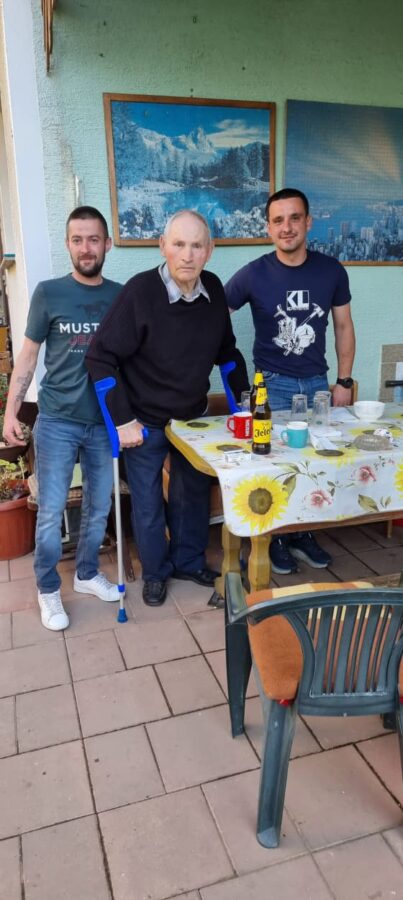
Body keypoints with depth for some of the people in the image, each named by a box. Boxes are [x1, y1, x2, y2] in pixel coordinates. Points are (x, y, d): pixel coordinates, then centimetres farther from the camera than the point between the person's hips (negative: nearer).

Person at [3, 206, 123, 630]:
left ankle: (87, 573, 35)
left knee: (98, 507, 13)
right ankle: (48, 589, 22)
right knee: (50, 513, 1)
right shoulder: (48, 293, -5)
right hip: (56, 422, -2)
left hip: (104, 423, 3)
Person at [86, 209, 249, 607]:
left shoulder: (214, 289, -7)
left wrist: (244, 398, 6)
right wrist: (123, 420, -21)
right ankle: (155, 572, 33)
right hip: (145, 421, -4)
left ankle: (189, 560, 39)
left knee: (194, 492, 17)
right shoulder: (140, 291, -22)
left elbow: (226, 350, 9)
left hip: (194, 417, 5)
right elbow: (100, 357, -20)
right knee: (148, 503, 10)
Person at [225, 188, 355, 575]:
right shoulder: (253, 274, -11)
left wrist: (344, 381, 4)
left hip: (317, 381, 3)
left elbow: (343, 326, 6)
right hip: (272, 384, -2)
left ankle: (304, 533, 27)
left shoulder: (331, 271, -3)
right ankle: (275, 538, 20)